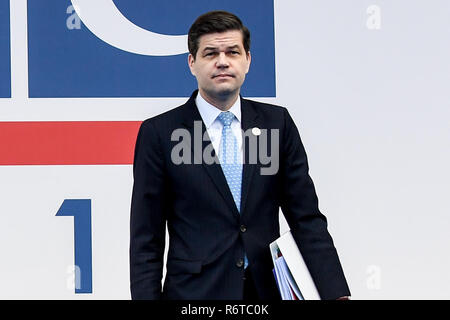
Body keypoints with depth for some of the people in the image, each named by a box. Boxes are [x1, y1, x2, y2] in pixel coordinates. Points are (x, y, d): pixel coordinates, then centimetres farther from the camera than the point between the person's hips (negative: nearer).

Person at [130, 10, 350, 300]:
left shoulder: (278, 123, 4)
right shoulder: (159, 133, -3)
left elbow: (306, 219, 3)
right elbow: (146, 239, -2)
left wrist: (336, 294, -7)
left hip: (268, 289, 3)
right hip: (195, 293, -2)